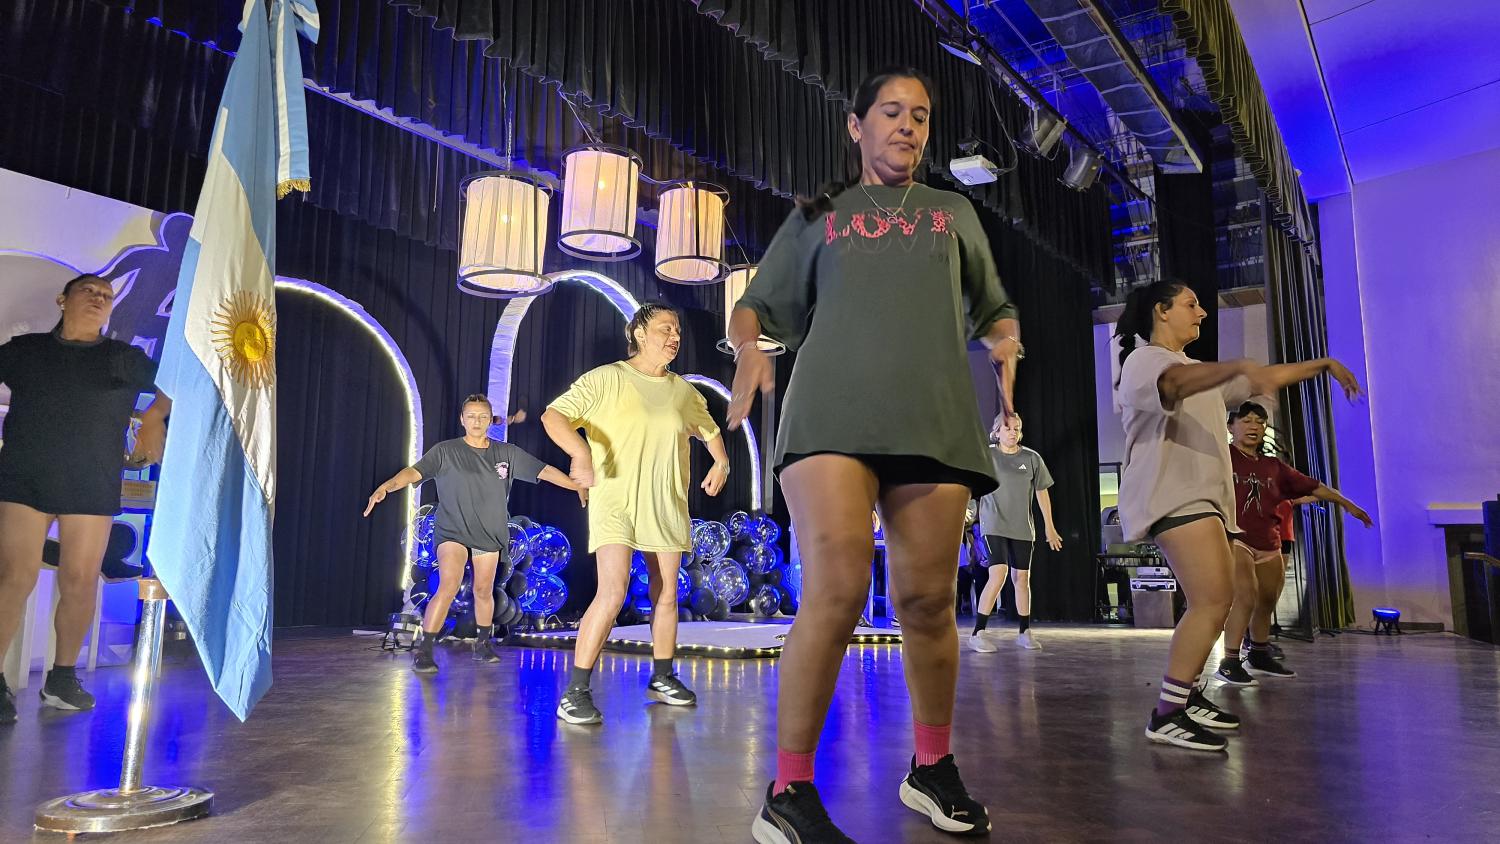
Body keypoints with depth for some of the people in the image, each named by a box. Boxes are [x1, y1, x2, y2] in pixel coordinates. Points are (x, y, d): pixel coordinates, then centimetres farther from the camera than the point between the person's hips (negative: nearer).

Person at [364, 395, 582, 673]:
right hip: (452, 531, -3)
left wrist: (578, 486, -2)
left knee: (484, 591, 12)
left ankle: (484, 644, 32)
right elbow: (414, 471, -19)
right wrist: (386, 486, -37)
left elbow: (544, 471, 2)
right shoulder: (446, 451, -6)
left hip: (490, 533, 3)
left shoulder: (507, 453, 2)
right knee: (448, 588, -19)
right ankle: (422, 650, -11)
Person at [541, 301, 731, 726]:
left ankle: (662, 678, 29)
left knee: (667, 594, 11)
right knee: (613, 591, -20)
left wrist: (721, 461, 8)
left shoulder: (684, 391, 11)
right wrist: (579, 450, -32)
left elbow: (709, 429, 28)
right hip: (615, 502, -6)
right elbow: (554, 414, -14)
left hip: (668, 506, 6)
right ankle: (575, 692, -12)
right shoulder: (606, 379, -5)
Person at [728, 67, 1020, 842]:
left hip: (932, 418, 3)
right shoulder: (816, 216, 20)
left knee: (928, 599, 1)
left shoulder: (954, 214, 26)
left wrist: (1006, 340, 4)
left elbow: (994, 310, 27)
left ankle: (932, 770, 23)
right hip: (833, 410, -2)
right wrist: (747, 347, -5)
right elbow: (755, 307, 18)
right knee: (835, 589, -18)